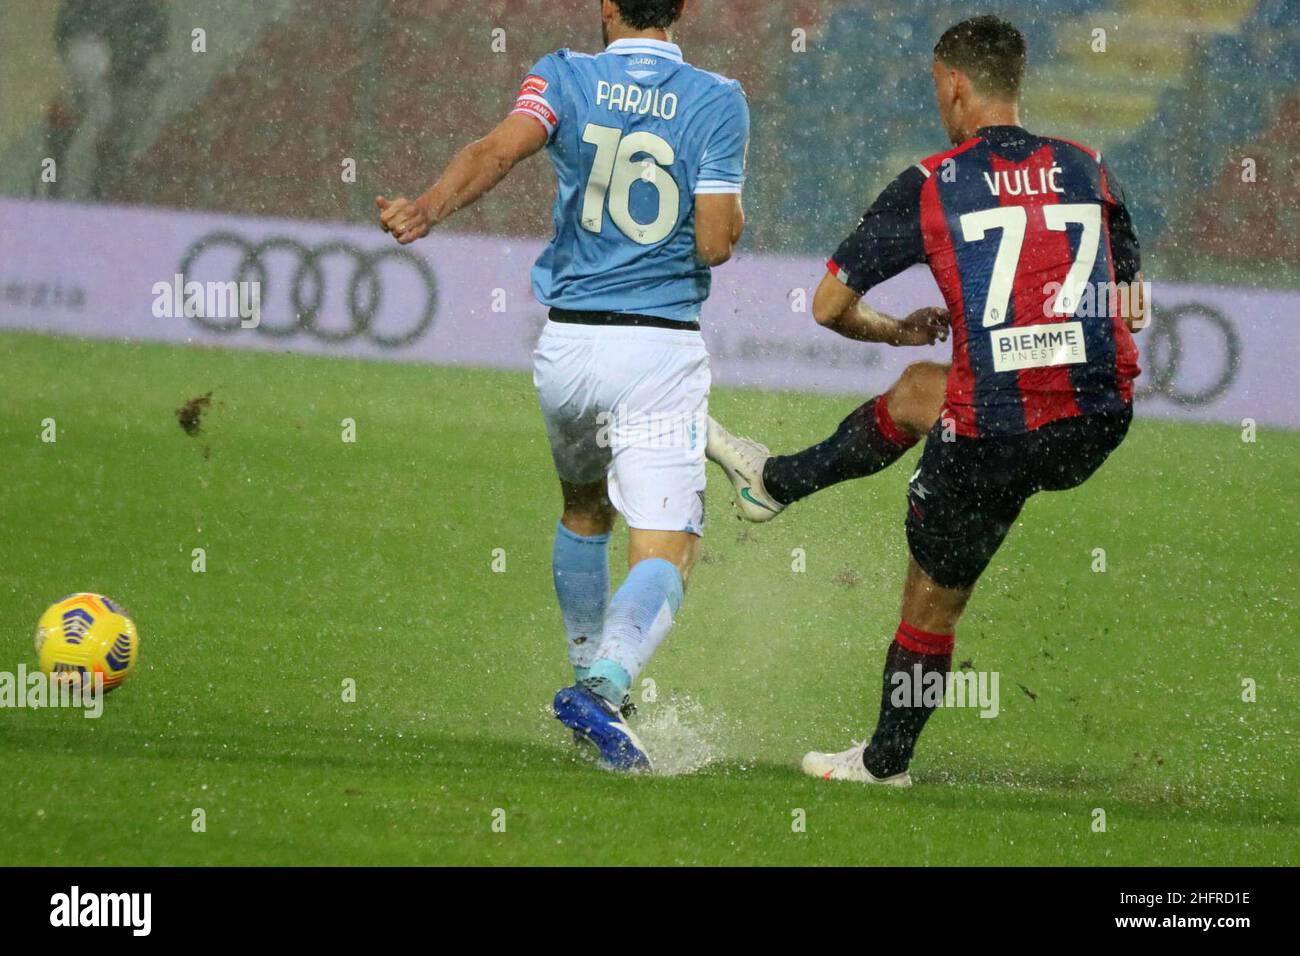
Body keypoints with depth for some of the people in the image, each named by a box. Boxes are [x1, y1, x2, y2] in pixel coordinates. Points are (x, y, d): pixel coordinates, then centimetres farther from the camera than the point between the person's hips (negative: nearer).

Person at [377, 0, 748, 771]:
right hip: (663, 355, -3)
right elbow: (717, 244, -9)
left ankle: (590, 671, 34)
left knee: (585, 513, 29)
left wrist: (430, 208, -34)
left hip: (568, 347, 3)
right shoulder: (717, 101, -3)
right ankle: (604, 685, -31)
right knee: (666, 553, -8)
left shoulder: (565, 78, 1)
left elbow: (501, 148, -20)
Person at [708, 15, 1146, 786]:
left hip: (993, 434, -6)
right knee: (916, 392, 31)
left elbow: (829, 305, 2)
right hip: (1098, 426, 6)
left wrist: (898, 332, 23)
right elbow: (1134, 309, 17)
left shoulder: (930, 188, -3)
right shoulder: (1089, 172, 8)